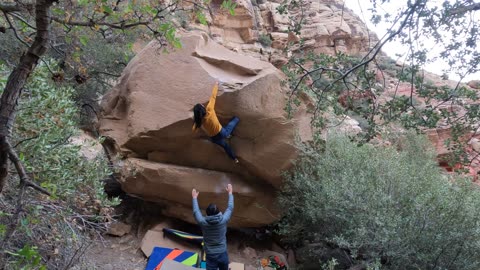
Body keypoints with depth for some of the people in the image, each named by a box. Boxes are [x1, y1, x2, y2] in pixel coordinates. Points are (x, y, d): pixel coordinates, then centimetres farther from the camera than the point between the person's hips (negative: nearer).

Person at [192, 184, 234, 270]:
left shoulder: (203, 222, -14)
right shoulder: (223, 220, -14)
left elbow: (196, 211, 5)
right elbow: (230, 208, 3)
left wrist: (194, 197, 19)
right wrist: (230, 192, 16)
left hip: (211, 256, -1)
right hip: (223, 254, 1)